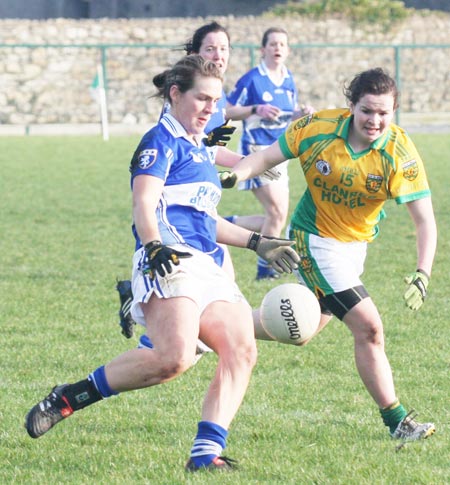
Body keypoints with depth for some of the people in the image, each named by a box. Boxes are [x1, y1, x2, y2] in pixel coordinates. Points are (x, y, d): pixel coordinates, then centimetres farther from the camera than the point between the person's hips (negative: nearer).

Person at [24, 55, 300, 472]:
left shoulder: (198, 148, 27)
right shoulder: (161, 141, -1)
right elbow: (144, 206, -14)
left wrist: (257, 243, 36)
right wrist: (156, 248, -32)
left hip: (207, 267, 10)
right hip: (170, 264, -10)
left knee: (241, 350, -9)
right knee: (173, 357, -28)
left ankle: (206, 453, -12)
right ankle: (66, 398, -16)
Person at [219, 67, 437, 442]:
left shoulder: (400, 153, -19)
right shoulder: (317, 129, -19)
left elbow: (424, 220, -19)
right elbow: (267, 157, -5)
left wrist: (422, 275, -31)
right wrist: (235, 175, -25)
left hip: (355, 245, 4)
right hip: (315, 241, -4)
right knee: (369, 326, -15)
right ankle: (396, 421, -7)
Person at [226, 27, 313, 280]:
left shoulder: (289, 80, 10)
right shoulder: (252, 79, -9)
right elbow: (228, 111, -8)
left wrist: (301, 114, -1)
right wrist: (257, 109, -22)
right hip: (256, 150, -7)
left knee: (277, 216, 6)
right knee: (278, 211, -13)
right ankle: (265, 267, 0)